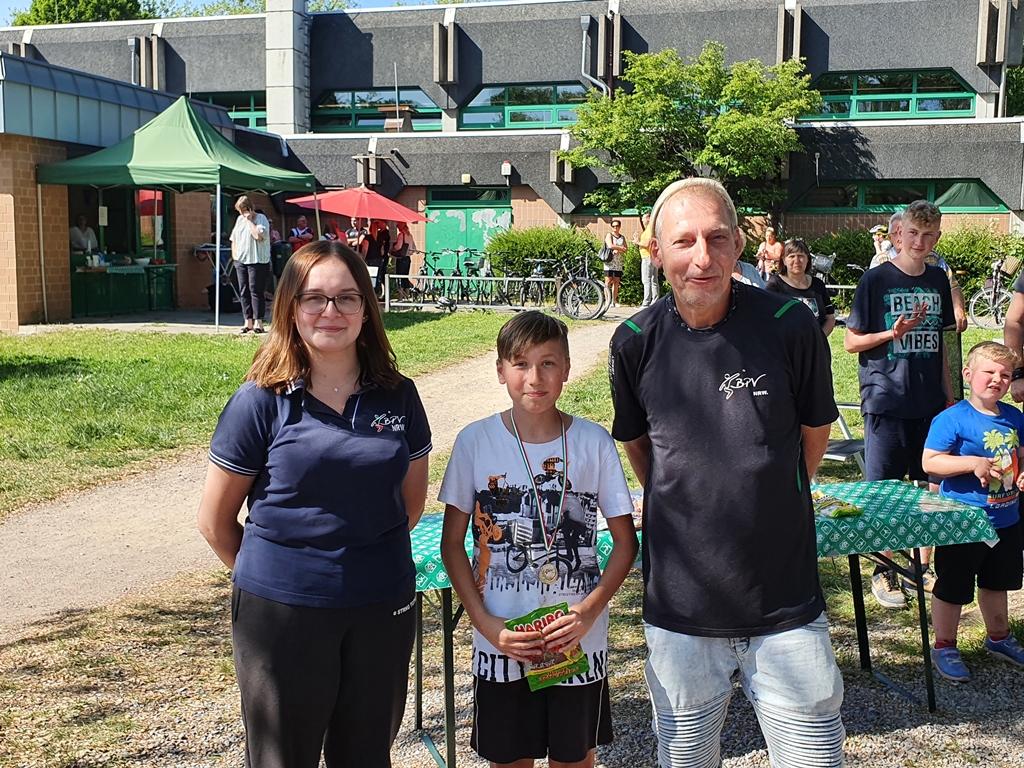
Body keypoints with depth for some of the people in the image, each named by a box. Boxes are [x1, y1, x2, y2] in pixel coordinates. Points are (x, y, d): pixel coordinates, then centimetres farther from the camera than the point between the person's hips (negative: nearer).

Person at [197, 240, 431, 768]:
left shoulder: (397, 396, 1)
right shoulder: (261, 401, -9)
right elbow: (215, 521, -2)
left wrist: (368, 559, 12)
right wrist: (269, 575, 8)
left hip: (383, 608, 3)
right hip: (281, 612, -3)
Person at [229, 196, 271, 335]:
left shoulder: (261, 218, -5)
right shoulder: (239, 219, 15)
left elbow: (258, 235, -22)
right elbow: (234, 237, 23)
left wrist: (249, 220, -14)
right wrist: (234, 253, 12)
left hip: (257, 261, -7)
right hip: (240, 261, 7)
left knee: (256, 291, -7)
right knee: (243, 292, 6)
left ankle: (258, 323, -3)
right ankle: (248, 322, 12)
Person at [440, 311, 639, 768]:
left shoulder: (594, 443, -6)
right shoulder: (475, 442, -7)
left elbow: (625, 542, 0)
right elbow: (452, 544, -1)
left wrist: (589, 611, -14)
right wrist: (487, 624, -10)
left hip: (578, 641, 0)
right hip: (501, 641, 0)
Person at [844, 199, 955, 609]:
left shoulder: (938, 280, 9)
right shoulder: (876, 279, -6)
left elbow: (940, 343, 17)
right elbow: (851, 342, -4)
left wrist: (949, 394, 15)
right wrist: (893, 333, -18)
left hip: (931, 403, 5)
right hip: (886, 402, -5)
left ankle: (921, 567, 22)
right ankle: (884, 572, 14)